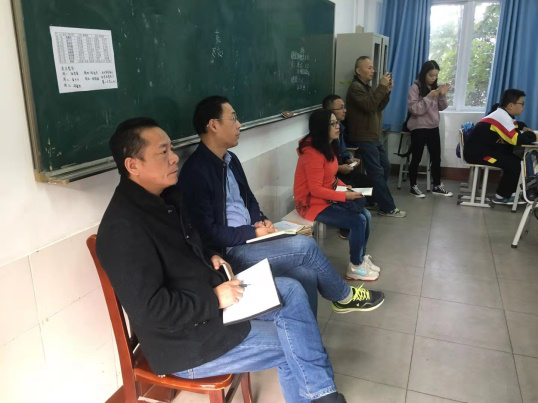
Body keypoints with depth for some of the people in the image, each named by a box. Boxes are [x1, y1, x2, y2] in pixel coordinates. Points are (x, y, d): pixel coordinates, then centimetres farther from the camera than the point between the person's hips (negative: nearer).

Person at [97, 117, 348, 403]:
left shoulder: (160, 199, 4)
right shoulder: (124, 227, -26)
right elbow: (150, 310, -29)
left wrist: (210, 258, 1)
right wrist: (215, 300, -21)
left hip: (211, 300, 9)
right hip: (185, 340, -8)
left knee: (290, 291, -2)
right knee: (289, 346, -4)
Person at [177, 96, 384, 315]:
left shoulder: (230, 159, 12)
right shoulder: (195, 171, -17)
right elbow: (207, 232, -20)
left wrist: (262, 221, 0)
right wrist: (253, 232, -16)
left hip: (249, 241, 8)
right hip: (228, 252, -8)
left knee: (307, 275, -11)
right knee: (304, 245, -14)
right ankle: (344, 296, 10)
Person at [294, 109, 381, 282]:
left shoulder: (329, 146, 6)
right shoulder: (313, 153, -24)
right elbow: (316, 190, -25)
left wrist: (345, 187, -1)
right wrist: (345, 196, -21)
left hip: (328, 197, 9)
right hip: (313, 203, -9)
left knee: (365, 215, -2)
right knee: (358, 221, -15)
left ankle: (361, 257, 14)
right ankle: (355, 267, 3)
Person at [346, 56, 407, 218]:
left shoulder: (366, 87, 20)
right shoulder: (355, 87, -12)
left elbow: (379, 107, 15)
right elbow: (369, 106, -26)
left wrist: (387, 91, 2)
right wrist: (382, 86, -20)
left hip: (373, 137, 10)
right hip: (363, 139, -10)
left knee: (385, 167, 16)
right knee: (377, 172, -8)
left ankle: (373, 198, 26)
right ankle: (388, 208, -2)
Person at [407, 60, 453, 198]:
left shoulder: (436, 87, 9)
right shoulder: (415, 88, -10)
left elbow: (442, 108, 10)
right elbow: (414, 109, -18)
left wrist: (443, 95, -7)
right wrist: (429, 97, -23)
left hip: (433, 127, 6)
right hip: (419, 128, -6)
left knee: (436, 158, 9)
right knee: (416, 158, 3)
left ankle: (437, 186, 21)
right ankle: (413, 186, 14)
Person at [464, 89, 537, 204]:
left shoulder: (502, 114, 12)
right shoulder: (502, 117, -19)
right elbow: (517, 140, -25)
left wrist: (523, 129, 5)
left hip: (484, 148, 10)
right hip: (476, 152, -10)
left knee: (516, 158, 8)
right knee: (513, 164, -12)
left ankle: (511, 192, 14)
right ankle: (501, 197, 1)